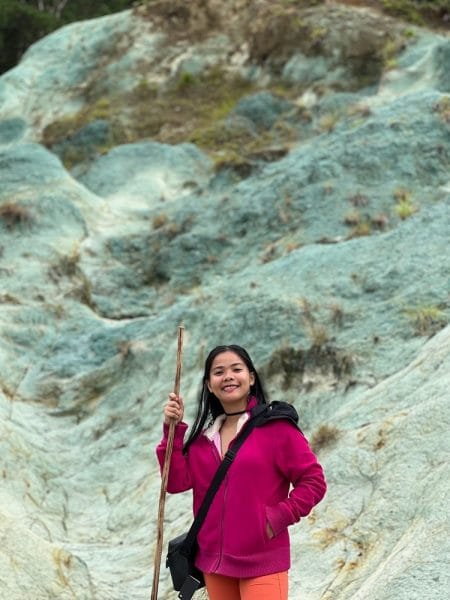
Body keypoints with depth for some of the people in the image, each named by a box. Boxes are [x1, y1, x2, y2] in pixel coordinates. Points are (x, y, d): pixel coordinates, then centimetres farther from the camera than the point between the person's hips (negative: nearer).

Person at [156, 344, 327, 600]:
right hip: (214, 561, 6)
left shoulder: (276, 425, -7)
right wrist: (174, 429, -3)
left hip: (262, 562, -6)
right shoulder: (203, 433, 12)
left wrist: (279, 517, -15)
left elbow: (313, 481, -7)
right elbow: (177, 481, 3)